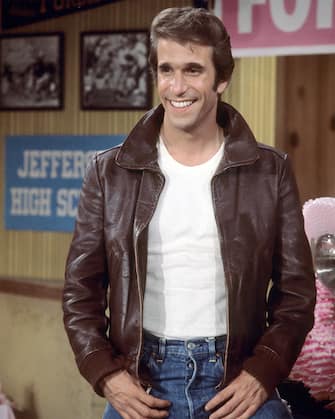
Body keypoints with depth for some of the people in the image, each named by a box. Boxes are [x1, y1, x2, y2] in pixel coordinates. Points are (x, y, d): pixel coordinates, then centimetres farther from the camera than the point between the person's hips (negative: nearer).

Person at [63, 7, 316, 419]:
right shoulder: (110, 172, 2)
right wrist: (107, 375, -6)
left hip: (237, 383, 0)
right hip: (139, 382, 1)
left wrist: (261, 374, -9)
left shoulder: (270, 172, 1)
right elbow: (81, 291, 5)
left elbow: (296, 292, 3)